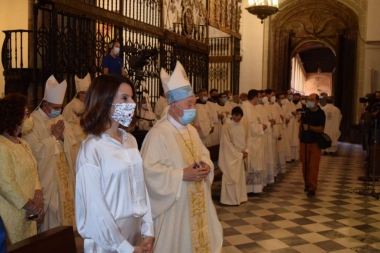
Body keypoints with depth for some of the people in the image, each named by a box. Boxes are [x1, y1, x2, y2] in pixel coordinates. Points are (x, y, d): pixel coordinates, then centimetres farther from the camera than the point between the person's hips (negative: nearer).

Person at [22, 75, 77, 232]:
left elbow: (73, 145, 6)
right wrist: (54, 137, -15)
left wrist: (63, 137, -13)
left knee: (66, 215, 14)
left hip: (65, 178, 7)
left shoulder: (60, 119, 10)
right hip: (46, 181, -6)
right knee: (50, 222, 2)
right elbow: (34, 151, -22)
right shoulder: (32, 122, -12)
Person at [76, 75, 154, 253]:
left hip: (137, 233, 6)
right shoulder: (91, 148, -16)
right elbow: (95, 208, -16)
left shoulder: (131, 141, 3)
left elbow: (141, 187, 5)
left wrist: (148, 230, -1)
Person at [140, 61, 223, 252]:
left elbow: (204, 154, 18)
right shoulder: (158, 134, -19)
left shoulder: (191, 130, 8)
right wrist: (182, 175, -24)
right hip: (174, 207, -8)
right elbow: (149, 171, -24)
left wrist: (206, 165, -5)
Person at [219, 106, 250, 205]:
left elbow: (248, 137, 6)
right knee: (231, 176, -1)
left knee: (240, 176, 12)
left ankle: (239, 197, 23)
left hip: (242, 154, 5)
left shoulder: (245, 123, -3)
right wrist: (238, 154, -13)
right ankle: (231, 199, 9)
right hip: (231, 155, -5)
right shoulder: (227, 126, -17)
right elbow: (227, 143, -15)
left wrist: (246, 150, -6)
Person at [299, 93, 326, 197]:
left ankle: (312, 188, -2)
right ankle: (307, 184, 25)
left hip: (314, 143, -4)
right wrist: (300, 136, 11)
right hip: (304, 142, 4)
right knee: (305, 165, 10)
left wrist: (309, 127, -29)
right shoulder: (305, 111, 4)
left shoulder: (320, 113, -8)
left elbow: (321, 129, -17)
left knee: (313, 166, -6)